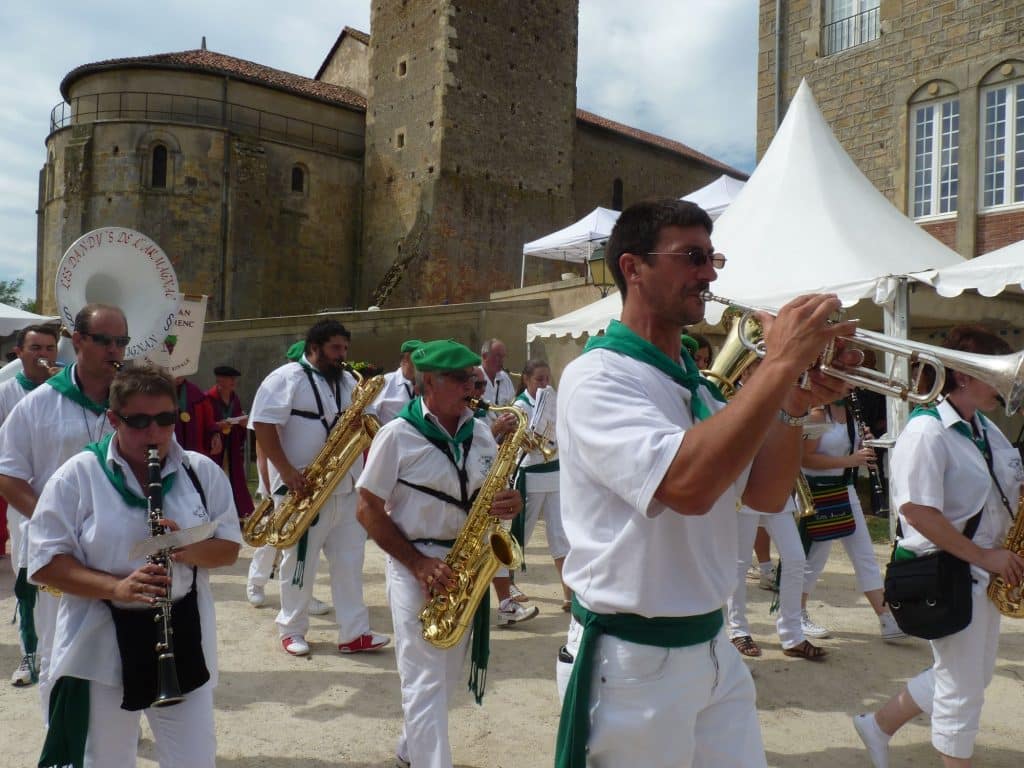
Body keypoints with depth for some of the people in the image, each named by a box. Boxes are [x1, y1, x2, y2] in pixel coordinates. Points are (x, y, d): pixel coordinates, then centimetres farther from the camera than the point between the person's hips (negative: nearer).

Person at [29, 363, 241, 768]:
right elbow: (44, 561, -9)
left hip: (183, 637, 2)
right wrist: (115, 587, -24)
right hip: (99, 649, -1)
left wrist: (189, 551, -19)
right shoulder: (76, 476, -7)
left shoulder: (202, 472, 0)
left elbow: (229, 547, 4)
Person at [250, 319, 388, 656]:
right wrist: (286, 472, -19)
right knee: (299, 561, 5)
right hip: (304, 489, -6)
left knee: (349, 560, 6)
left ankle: (354, 632, 12)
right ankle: (292, 630, 20)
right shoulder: (286, 378, -7)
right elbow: (263, 425, -13)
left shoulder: (347, 382, 15)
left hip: (346, 487, 6)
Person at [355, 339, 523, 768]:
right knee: (426, 682, -5)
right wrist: (417, 562, -18)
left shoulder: (480, 432, 4)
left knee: (448, 677, 18)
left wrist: (511, 503, -13)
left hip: (468, 566, 6)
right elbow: (368, 510, -10)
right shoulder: (398, 434, -11)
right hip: (416, 566, -6)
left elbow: (494, 493, 13)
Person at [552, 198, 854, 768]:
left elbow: (765, 495, 6)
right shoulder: (597, 376, -17)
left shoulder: (697, 384, 10)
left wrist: (794, 406, -9)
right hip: (633, 660, -7)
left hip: (714, 650, 8)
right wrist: (779, 365, -27)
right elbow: (685, 484, -33)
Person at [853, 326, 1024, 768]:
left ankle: (879, 725, 34)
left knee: (971, 678, 20)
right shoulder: (927, 431, -19)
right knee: (962, 690, 4)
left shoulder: (986, 429, 9)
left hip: (985, 570, 9)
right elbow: (917, 511, -25)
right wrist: (984, 556, -19)